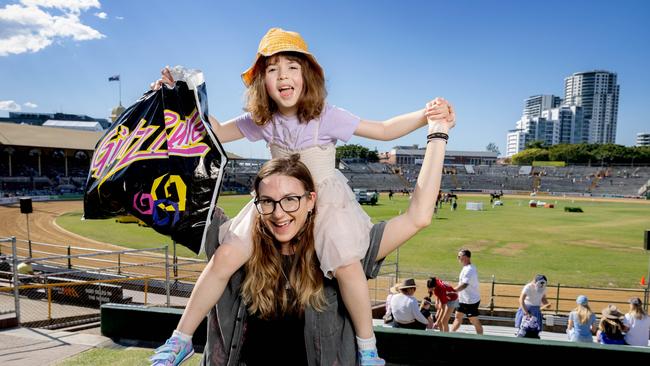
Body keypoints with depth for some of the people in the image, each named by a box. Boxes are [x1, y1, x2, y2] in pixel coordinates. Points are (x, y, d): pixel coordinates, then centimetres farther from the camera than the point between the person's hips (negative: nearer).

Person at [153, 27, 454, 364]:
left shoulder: (326, 117, -15)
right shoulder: (261, 121, -4)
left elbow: (384, 130, -11)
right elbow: (217, 132, 7)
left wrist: (424, 116, -26)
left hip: (326, 200, -2)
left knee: (347, 266, -24)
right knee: (225, 259, -10)